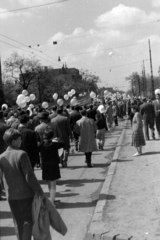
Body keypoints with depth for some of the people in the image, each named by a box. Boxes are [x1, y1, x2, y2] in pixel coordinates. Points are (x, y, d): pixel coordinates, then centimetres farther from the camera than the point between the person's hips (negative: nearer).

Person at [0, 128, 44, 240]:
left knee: (18, 222, 17)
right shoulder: (21, 154, -17)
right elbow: (29, 176, -18)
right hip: (26, 193, -5)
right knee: (28, 220, 8)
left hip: (11, 195, 5)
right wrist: (39, 191, -10)